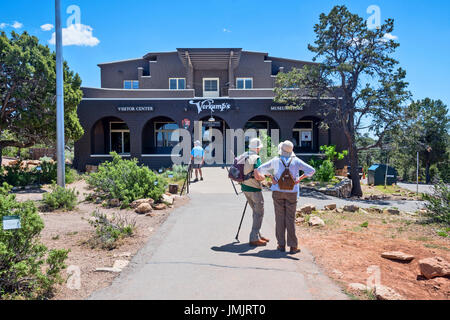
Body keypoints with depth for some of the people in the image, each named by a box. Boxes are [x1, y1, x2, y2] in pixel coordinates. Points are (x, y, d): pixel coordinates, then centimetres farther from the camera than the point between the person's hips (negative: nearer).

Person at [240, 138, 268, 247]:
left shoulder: (243, 156, 7)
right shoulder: (256, 158, -17)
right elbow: (257, 176, -24)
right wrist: (263, 177, -5)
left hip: (245, 187, 8)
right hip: (254, 189, -8)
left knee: (256, 211, 19)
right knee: (259, 213, 2)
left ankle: (257, 234, 27)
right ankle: (254, 238, 4)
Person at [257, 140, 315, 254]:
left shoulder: (275, 161, -1)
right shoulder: (295, 161, -1)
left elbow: (260, 169, 1)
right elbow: (311, 170, -6)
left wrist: (271, 176, 6)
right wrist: (300, 178, -1)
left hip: (278, 192, 0)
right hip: (291, 193, 0)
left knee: (280, 218, 6)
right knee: (290, 219, 3)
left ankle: (281, 245, 9)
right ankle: (293, 246, 4)